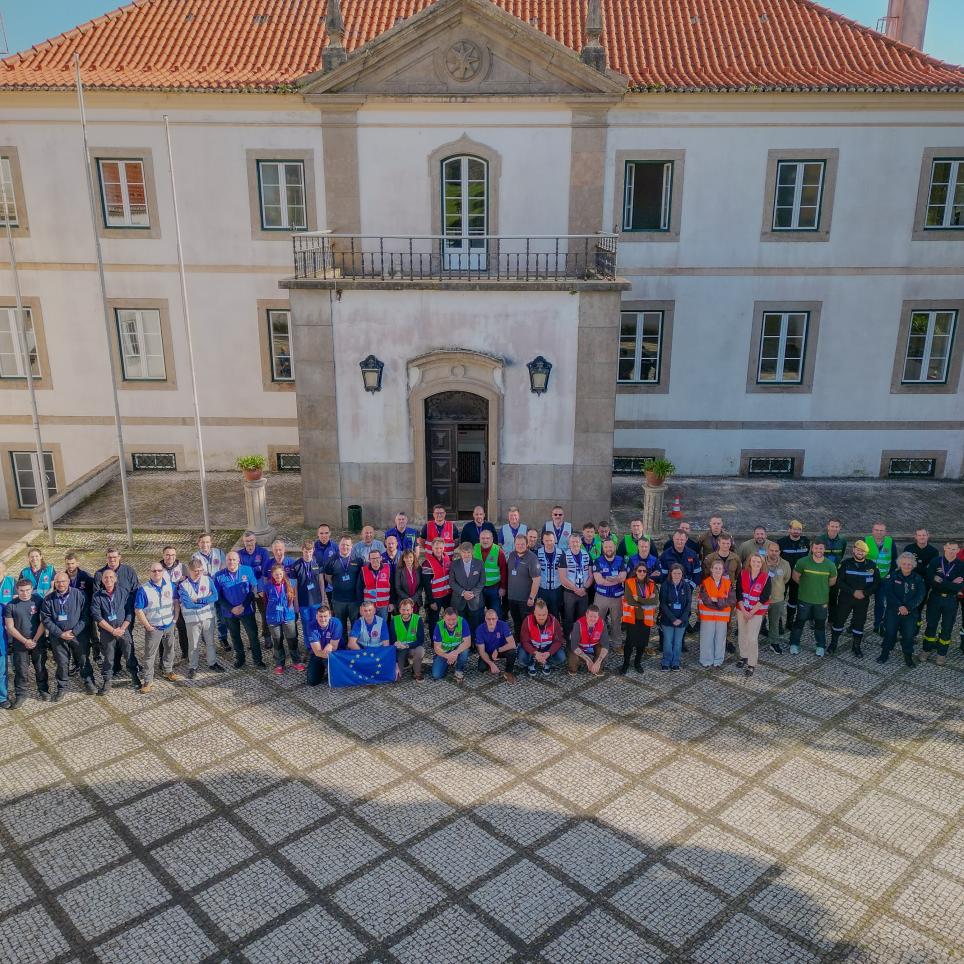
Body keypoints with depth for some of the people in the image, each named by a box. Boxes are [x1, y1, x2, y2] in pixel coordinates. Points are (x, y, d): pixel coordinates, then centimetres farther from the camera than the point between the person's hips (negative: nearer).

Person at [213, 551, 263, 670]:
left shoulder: (248, 570, -7)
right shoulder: (219, 575, -6)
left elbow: (253, 589, -5)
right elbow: (218, 596, -3)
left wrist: (244, 605, -14)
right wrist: (231, 609, -12)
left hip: (246, 610, -1)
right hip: (229, 612, 1)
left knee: (253, 635, 0)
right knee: (235, 637, 15)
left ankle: (258, 659, 12)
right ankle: (239, 658, 32)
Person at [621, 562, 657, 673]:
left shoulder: (651, 584, 4)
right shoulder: (629, 583, -4)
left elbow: (655, 601, -8)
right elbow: (630, 600, -15)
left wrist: (639, 599, -16)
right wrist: (647, 600, -12)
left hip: (646, 618, 3)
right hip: (632, 617, -3)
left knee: (643, 642, 9)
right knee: (630, 641, -3)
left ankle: (637, 663, 29)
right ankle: (625, 664, 12)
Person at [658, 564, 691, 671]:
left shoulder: (686, 586, 1)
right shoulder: (665, 586, -5)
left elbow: (689, 604, -1)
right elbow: (663, 604, -8)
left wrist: (682, 619, -11)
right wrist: (673, 619, -15)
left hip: (682, 620, 2)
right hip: (667, 619, -2)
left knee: (678, 642, 9)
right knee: (668, 642, 3)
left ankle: (675, 663, 22)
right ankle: (666, 662, 18)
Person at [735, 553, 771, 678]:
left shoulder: (766, 578, -11)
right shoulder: (742, 575, -5)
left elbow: (764, 598, -13)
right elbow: (739, 594, -4)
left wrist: (752, 612, -14)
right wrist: (744, 611, -11)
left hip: (757, 611, -3)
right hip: (742, 609, 3)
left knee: (752, 638, -7)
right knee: (742, 634, 12)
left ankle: (752, 665, 1)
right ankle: (744, 657, 32)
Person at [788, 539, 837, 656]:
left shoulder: (830, 565, -10)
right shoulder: (802, 562, -15)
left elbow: (832, 581, 8)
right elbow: (795, 576, 0)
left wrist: (821, 587, 10)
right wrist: (805, 585, 6)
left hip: (822, 600, 1)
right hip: (804, 599, -1)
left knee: (820, 623, 14)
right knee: (800, 621, 11)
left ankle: (821, 646, 31)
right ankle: (794, 644, 26)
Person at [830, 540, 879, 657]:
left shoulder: (872, 566, -1)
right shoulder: (845, 563, -6)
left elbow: (876, 583, -1)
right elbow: (839, 581, -11)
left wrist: (864, 593, -15)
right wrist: (853, 592, -19)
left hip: (863, 600, 1)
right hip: (845, 598, -1)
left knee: (859, 623, 8)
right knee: (839, 620, 5)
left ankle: (857, 647, 22)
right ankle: (833, 643, 21)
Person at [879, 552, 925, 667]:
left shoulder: (918, 579, 1)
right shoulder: (892, 576, -2)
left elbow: (919, 596, -8)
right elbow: (889, 593, -10)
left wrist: (907, 607, -20)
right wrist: (899, 606, -20)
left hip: (910, 612, 0)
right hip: (893, 610, 0)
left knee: (909, 634, -1)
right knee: (890, 632, 2)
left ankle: (908, 656, 17)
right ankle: (885, 653, 18)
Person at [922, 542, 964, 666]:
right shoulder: (935, 562, -5)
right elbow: (930, 581, -15)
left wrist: (941, 582, -20)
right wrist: (950, 584, -20)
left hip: (951, 601, 0)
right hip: (935, 598, 0)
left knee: (947, 627, 9)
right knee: (931, 624, 10)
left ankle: (941, 653, 23)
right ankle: (926, 650, 25)